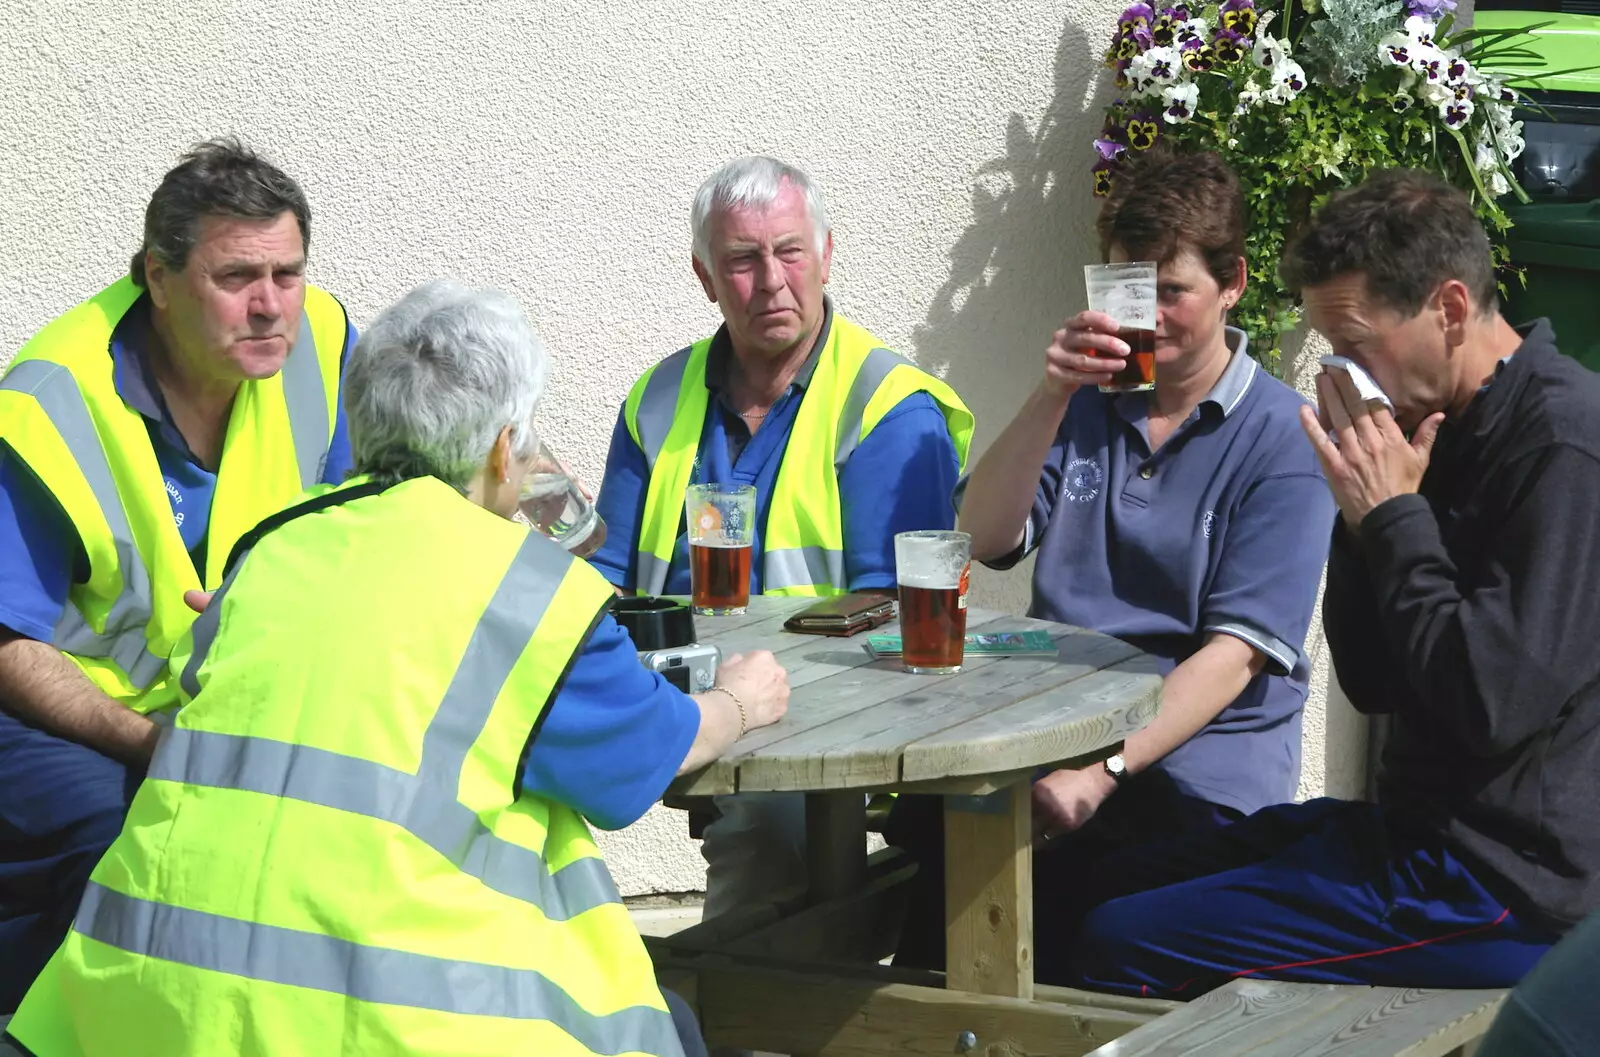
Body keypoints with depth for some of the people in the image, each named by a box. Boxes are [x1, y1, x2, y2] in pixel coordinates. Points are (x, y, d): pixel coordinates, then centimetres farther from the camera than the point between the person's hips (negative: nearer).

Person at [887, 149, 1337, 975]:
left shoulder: (1281, 438, 0)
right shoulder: (1086, 401, 18)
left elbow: (1236, 653, -9)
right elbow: (986, 539, 4)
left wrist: (1103, 773, -20)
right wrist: (1052, 397, -10)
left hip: (1194, 760, -4)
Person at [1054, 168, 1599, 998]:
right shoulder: (1463, 433, 12)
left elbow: (1492, 703, -25)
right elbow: (1370, 683, 13)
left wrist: (1393, 516, -16)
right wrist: (1365, 512, -2)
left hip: (1503, 881, -10)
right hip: (1431, 829, 10)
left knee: (1119, 950, -15)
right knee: (1106, 893, 13)